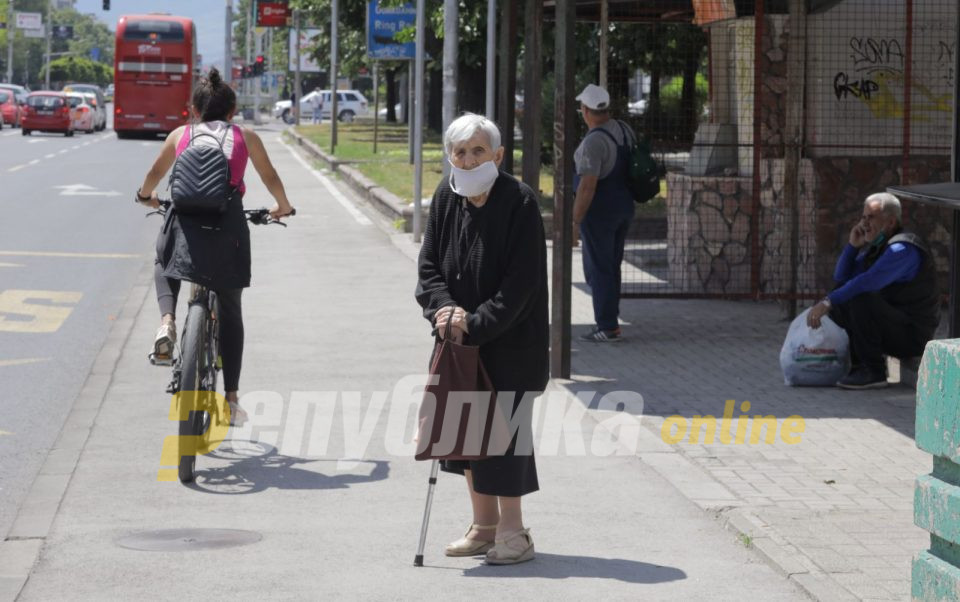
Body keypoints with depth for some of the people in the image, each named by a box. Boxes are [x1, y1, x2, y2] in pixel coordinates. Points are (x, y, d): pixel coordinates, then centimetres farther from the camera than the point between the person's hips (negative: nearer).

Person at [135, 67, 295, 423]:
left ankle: (167, 321, 1)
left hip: (185, 219, 0)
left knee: (165, 268, 33)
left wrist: (146, 196, 49)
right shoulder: (246, 137, 16)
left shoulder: (180, 135, 17)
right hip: (228, 224, 0)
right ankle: (231, 399, 11)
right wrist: (282, 207, 43)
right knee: (230, 312, 14)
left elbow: (155, 174, 27)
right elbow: (271, 179, 23)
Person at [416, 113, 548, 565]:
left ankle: (513, 532, 6)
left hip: (510, 344, -6)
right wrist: (444, 308, -15)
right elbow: (429, 265, 3)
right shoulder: (446, 198, 1)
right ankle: (484, 526, 25)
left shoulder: (519, 202, -15)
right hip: (462, 340, 6)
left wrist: (475, 324, -21)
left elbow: (521, 282, -17)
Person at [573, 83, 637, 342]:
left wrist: (574, 221, -21)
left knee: (598, 270, -1)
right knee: (611, 267, 16)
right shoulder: (624, 129, 4)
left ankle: (607, 327, -1)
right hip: (623, 206, 9)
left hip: (599, 211, -9)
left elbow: (587, 186, -25)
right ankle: (609, 322, 22)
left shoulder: (593, 142, -22)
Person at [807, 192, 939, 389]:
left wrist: (827, 302, -33)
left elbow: (868, 282, -33)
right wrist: (853, 245, 0)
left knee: (861, 299, -30)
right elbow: (841, 277, 14)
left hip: (912, 336, -10)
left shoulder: (903, 249, -20)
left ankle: (873, 371, -20)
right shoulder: (876, 246, 12)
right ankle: (859, 364, 8)